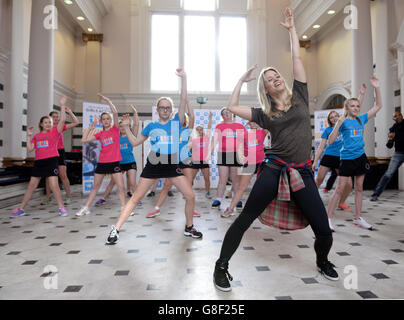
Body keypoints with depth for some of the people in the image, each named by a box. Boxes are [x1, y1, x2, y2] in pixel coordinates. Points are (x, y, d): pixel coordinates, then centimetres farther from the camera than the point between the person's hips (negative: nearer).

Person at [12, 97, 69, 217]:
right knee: (31, 185, 11)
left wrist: (62, 105, -13)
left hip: (52, 160, -4)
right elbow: (30, 149, 9)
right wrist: (29, 136, 5)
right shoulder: (36, 136, 13)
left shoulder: (55, 131, 3)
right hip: (38, 161, 4)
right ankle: (21, 209, 21)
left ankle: (61, 208, 3)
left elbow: (62, 119, -10)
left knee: (54, 185, -9)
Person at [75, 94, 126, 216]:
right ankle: (86, 208, 23)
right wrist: (90, 128, 12)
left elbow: (115, 112, -13)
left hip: (114, 162, -4)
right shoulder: (100, 134, 9)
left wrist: (106, 99, -10)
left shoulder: (115, 129, 0)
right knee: (95, 187, 14)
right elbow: (84, 140, 9)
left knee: (121, 187, -7)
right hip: (102, 162, 4)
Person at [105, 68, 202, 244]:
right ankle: (115, 229, 8)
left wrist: (183, 78, -9)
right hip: (153, 165, -1)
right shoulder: (151, 126, 7)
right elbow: (135, 142, 13)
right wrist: (126, 128, 1)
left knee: (190, 196, -3)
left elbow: (184, 100, -4)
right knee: (135, 198, 0)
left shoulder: (176, 122, 6)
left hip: (172, 165, 1)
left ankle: (189, 227, 19)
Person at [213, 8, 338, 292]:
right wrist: (242, 79, 9)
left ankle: (323, 261, 36)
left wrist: (291, 28, 18)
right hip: (274, 169, -1)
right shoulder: (264, 114, 8)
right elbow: (231, 107, 2)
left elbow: (297, 59, 12)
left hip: (303, 172, 1)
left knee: (324, 230, 1)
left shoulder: (299, 96, 12)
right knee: (244, 220, -3)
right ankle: (221, 267, 13)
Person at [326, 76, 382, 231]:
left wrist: (377, 88, 3)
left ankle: (358, 218, 22)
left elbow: (378, 106, 12)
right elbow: (330, 140, -12)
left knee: (359, 188, 11)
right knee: (340, 189, -8)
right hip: (347, 158, -5)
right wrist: (339, 124, -22)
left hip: (361, 157, 6)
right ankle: (328, 218, -2)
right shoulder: (343, 122, -5)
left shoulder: (361, 119, 9)